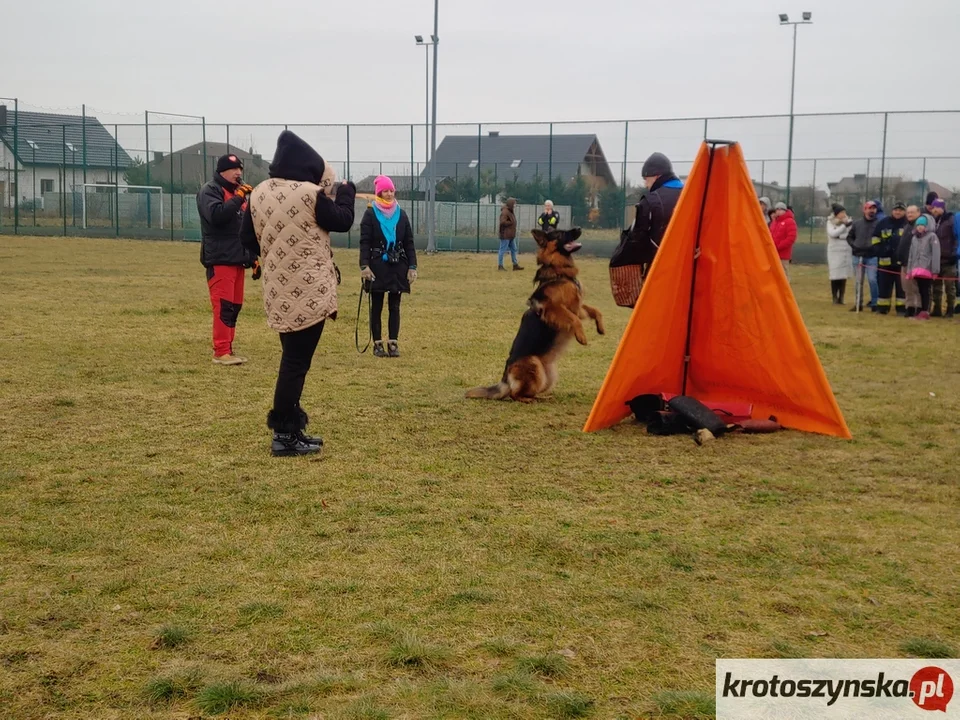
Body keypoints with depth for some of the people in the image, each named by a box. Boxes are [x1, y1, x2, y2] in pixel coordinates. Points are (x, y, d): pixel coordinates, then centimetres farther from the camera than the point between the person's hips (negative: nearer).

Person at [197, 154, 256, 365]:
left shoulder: (238, 193, 21)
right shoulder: (210, 191, -5)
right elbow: (216, 215, -25)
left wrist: (253, 257, 19)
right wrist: (238, 197, -22)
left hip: (237, 260, 8)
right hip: (219, 260, -8)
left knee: (235, 306, 9)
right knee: (223, 306, -12)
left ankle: (226, 349, 15)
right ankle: (221, 352, -12)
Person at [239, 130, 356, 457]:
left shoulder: (258, 193, 4)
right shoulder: (310, 193, -14)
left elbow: (248, 239, 11)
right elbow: (342, 221, -1)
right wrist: (345, 192, 15)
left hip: (278, 291, 7)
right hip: (309, 292, -6)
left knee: (291, 358, 18)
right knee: (297, 361, -2)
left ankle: (288, 427, 23)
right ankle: (285, 435, 0)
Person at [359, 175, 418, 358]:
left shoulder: (401, 215, 8)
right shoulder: (370, 214, -2)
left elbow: (409, 242, 8)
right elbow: (364, 242, -7)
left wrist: (412, 266, 1)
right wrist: (364, 265, -17)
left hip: (398, 266, 3)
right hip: (377, 266, -3)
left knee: (395, 306, 5)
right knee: (376, 307, 4)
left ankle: (393, 343, 10)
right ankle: (377, 344, 10)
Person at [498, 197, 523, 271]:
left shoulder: (511, 211, 15)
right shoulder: (505, 212, -17)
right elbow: (503, 222, -27)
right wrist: (511, 223, -16)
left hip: (511, 235, 10)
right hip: (505, 235, -10)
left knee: (514, 250, 14)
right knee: (503, 250, -2)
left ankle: (515, 265, 22)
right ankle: (500, 265, 5)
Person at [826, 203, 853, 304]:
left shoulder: (849, 221, 6)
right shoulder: (830, 222, 1)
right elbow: (832, 233, -16)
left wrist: (839, 236, -13)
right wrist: (844, 226, -21)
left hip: (847, 252, 2)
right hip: (834, 252, -2)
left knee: (844, 276, 3)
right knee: (835, 275, -3)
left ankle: (841, 298, 10)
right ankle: (835, 298, 5)